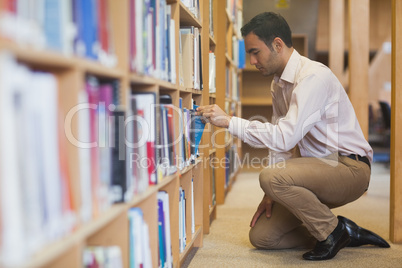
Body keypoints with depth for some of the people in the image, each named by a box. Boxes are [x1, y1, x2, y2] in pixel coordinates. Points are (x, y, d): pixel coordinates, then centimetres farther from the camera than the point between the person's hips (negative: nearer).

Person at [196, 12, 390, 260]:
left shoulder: (313, 76, -20)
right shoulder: (278, 85, 9)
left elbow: (285, 137, -30)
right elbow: (282, 143, 12)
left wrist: (229, 121, -26)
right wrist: (272, 193, 5)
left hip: (349, 167, -9)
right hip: (316, 166, 9)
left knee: (271, 177, -32)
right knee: (261, 236, 0)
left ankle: (333, 231, -8)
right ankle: (344, 234, 10)